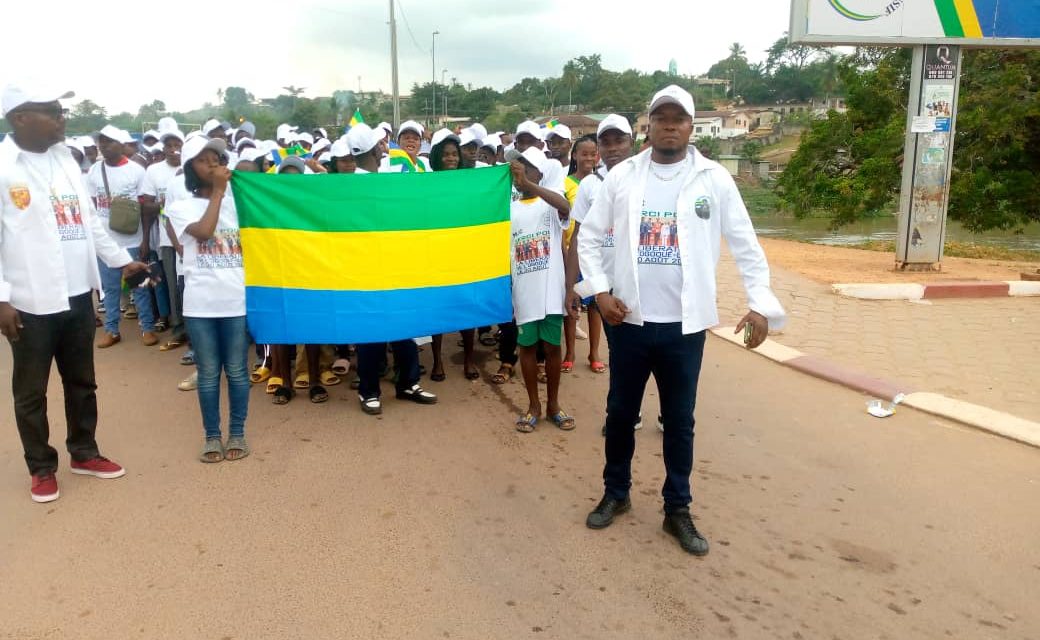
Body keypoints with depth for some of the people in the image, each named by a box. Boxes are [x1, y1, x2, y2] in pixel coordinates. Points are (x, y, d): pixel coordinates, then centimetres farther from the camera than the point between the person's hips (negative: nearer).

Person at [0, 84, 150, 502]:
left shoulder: (65, 159, 9)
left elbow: (89, 220, 17)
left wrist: (121, 260, 17)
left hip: (77, 294, 6)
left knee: (82, 382, 17)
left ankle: (84, 453, 32)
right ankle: (41, 468, 24)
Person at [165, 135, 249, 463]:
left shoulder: (237, 200, 9)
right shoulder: (180, 206, 5)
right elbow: (204, 231, -16)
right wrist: (218, 191, -9)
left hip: (237, 299, 1)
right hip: (200, 303, -1)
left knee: (237, 371, 8)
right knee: (208, 373, 7)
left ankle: (237, 433, 20)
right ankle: (212, 436, 20)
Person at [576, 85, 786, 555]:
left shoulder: (715, 179, -2)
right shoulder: (622, 176, 1)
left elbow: (746, 246, 1)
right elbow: (589, 236, 5)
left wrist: (761, 304, -9)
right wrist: (599, 292, -5)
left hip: (685, 324, -1)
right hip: (629, 320, 1)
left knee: (680, 421, 10)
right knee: (620, 412, 14)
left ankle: (678, 510, 26)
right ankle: (616, 493, 34)